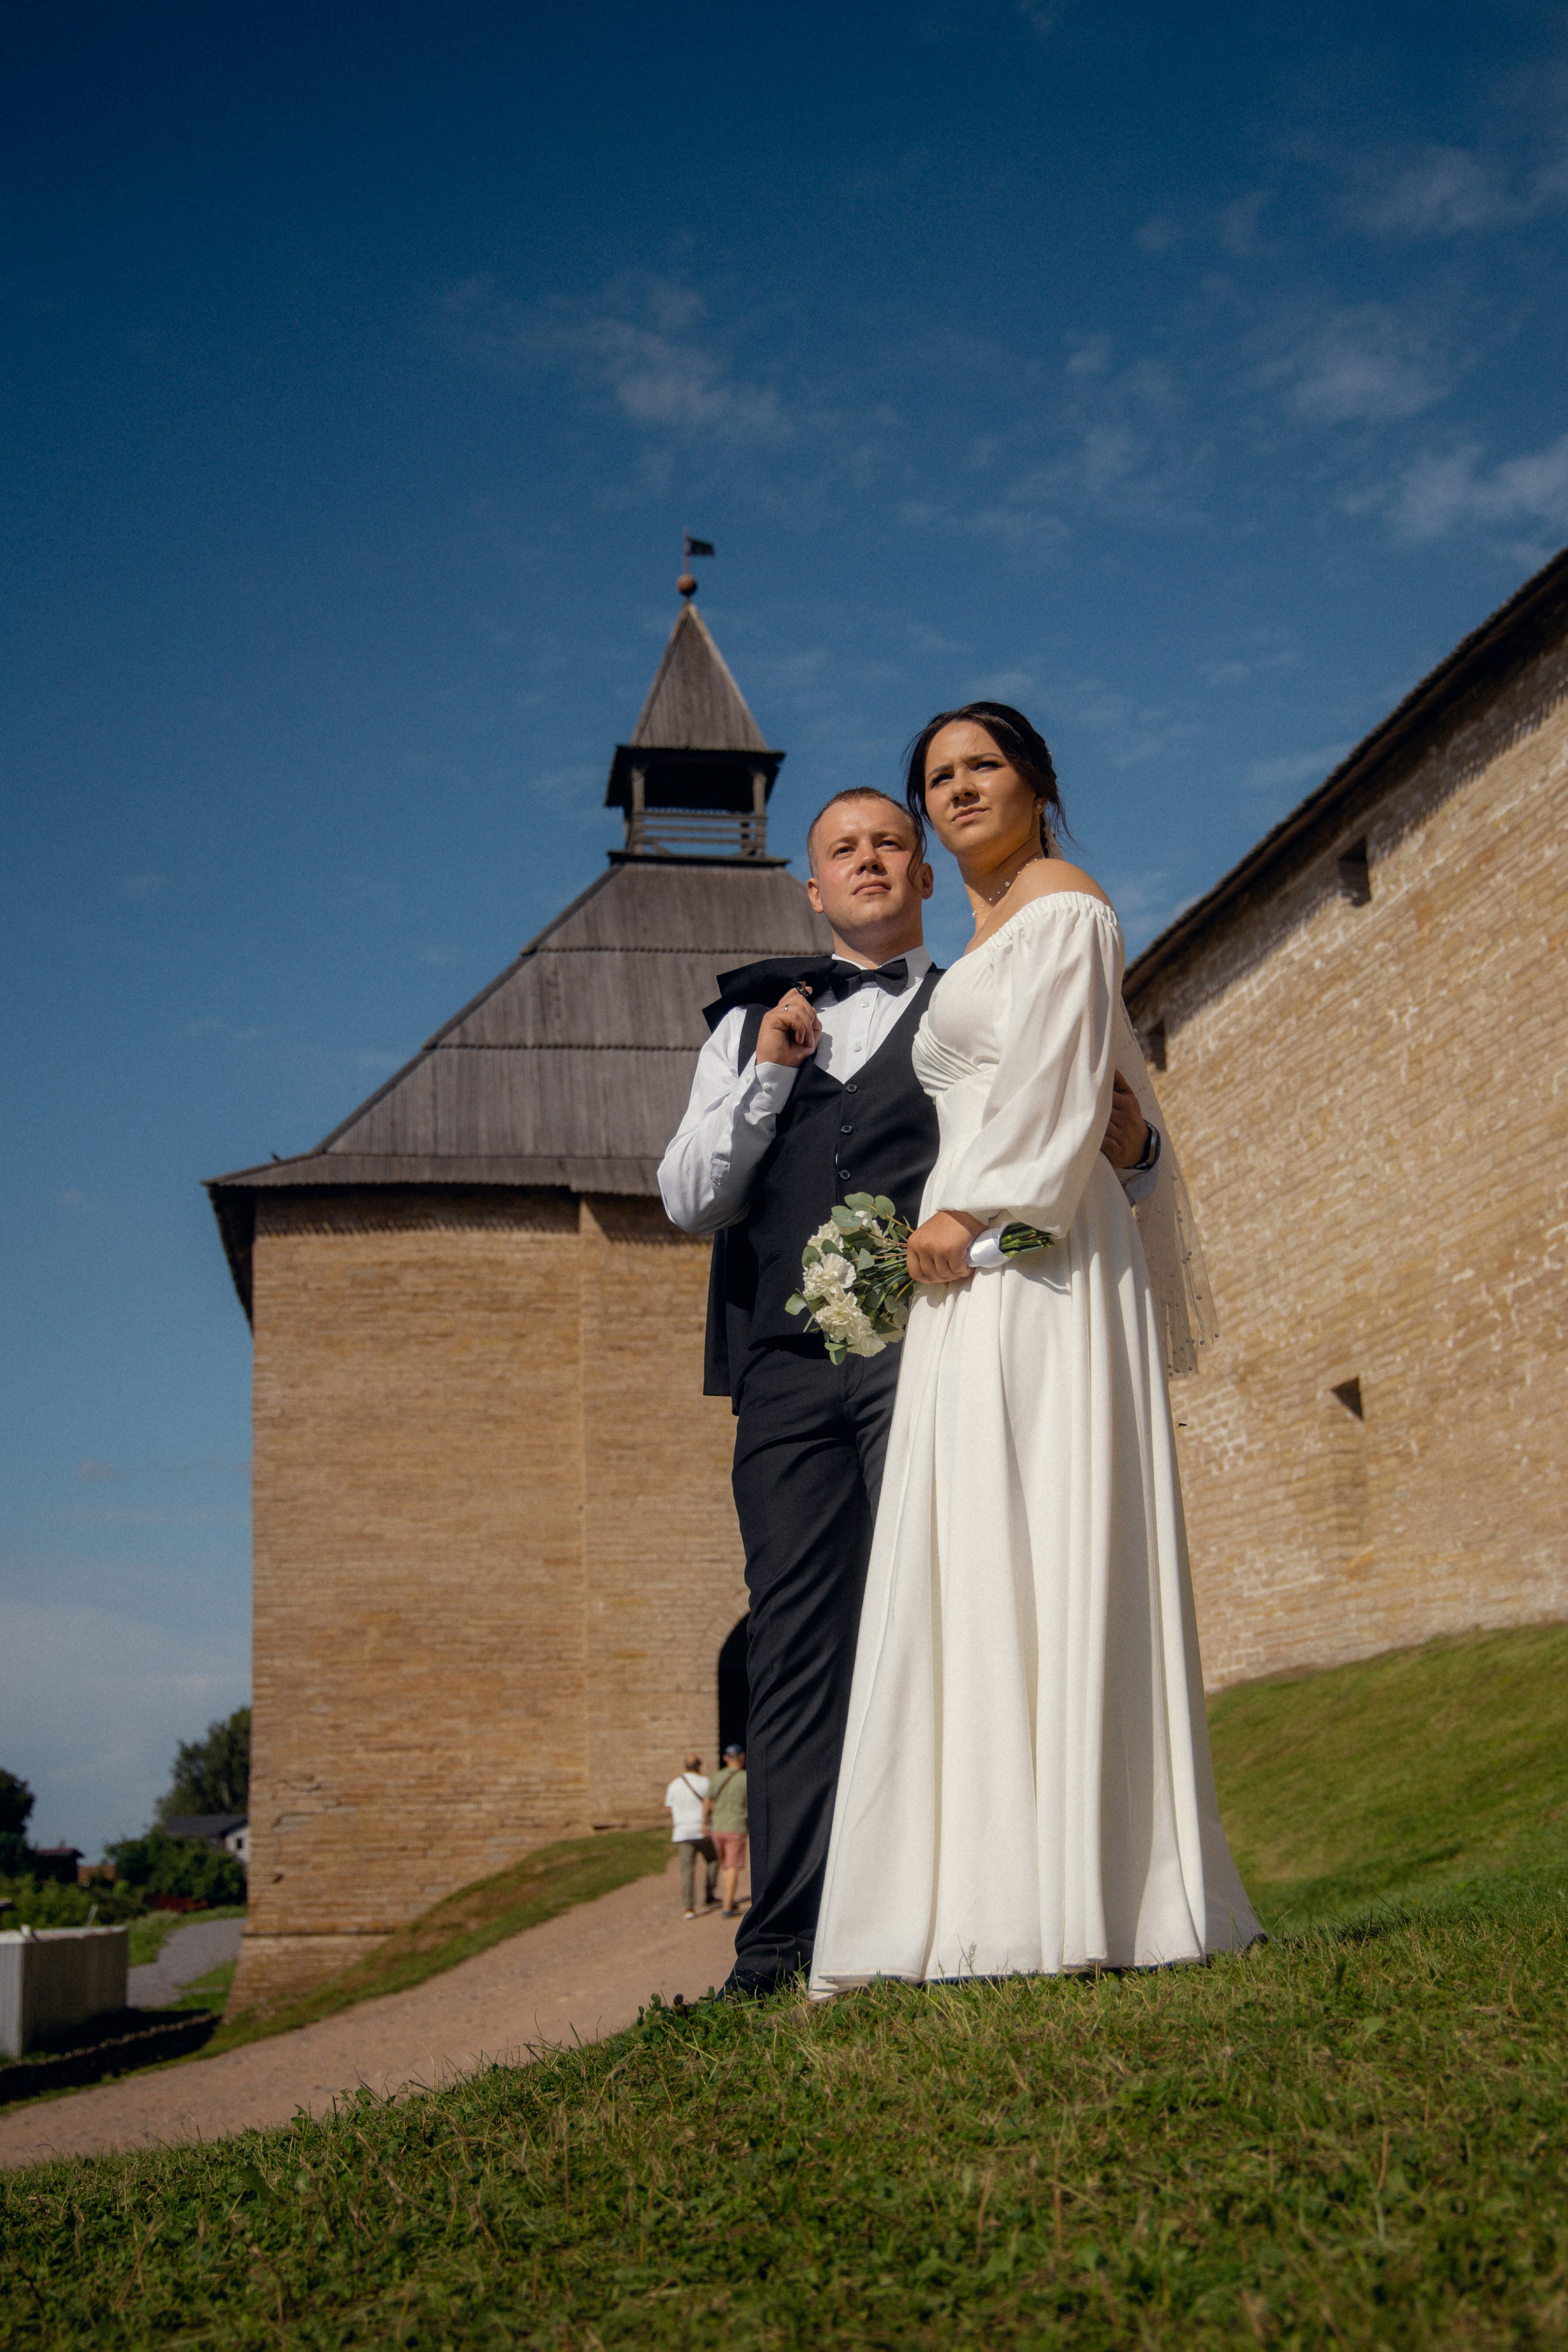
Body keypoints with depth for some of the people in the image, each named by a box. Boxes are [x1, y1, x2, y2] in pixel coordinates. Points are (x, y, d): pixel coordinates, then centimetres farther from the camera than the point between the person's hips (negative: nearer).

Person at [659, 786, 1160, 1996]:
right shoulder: (753, 1020, 23)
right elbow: (691, 1201, 13)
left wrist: (1131, 1147, -14)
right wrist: (768, 1070, -1)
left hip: (927, 1345, -2)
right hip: (787, 1360, 2)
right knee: (796, 1643, -2)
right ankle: (790, 1930, -1)